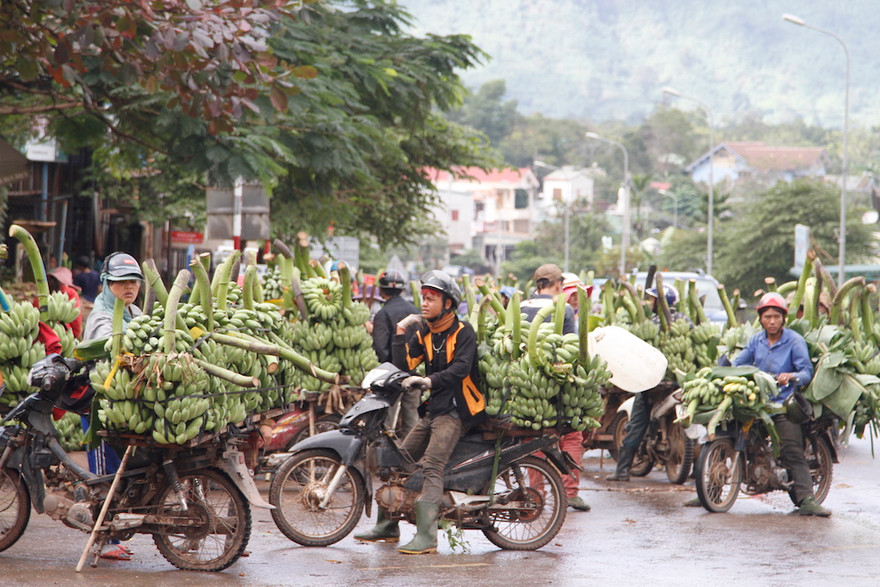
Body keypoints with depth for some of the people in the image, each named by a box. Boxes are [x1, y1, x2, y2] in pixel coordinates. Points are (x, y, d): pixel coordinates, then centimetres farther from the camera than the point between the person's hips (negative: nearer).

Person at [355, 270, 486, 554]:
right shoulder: (424, 334, 13)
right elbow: (404, 364, 2)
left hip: (456, 409, -8)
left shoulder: (462, 331, -8)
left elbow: (461, 367, -24)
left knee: (431, 466, -22)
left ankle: (426, 537, -28)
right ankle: (387, 525, 20)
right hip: (433, 408, 8)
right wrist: (400, 332, -5)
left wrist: (429, 380, -35)